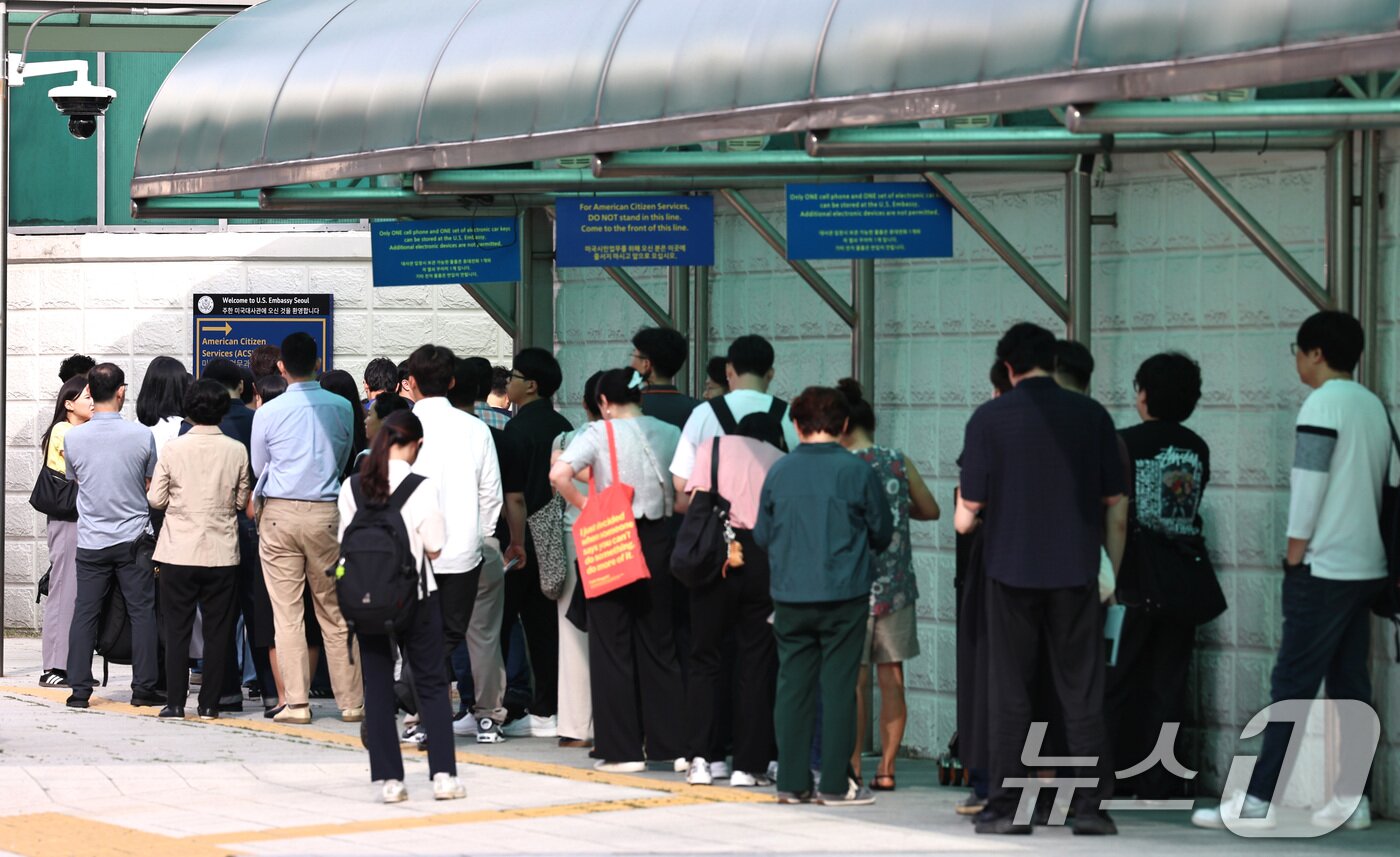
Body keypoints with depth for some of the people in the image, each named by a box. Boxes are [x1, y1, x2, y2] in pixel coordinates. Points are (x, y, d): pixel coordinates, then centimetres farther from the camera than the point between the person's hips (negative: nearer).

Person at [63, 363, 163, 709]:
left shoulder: (73, 437, -5)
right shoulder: (142, 435, -9)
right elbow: (153, 485, 4)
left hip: (90, 540, 1)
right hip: (132, 538, -1)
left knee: (85, 614, 6)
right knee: (142, 611, 5)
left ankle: (79, 689, 5)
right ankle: (144, 687, 5)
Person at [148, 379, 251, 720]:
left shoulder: (173, 448, -7)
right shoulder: (236, 450, -3)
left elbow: (156, 499, -3)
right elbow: (242, 500, 6)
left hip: (179, 551, -1)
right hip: (221, 552, 1)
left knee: (177, 629, 5)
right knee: (218, 629, 7)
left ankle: (175, 702, 3)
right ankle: (209, 703, 6)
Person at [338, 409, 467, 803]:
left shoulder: (352, 487, -1)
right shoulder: (423, 488, -10)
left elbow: (344, 542, 4)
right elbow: (435, 548, -7)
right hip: (416, 593, -2)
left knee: (377, 685, 7)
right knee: (431, 681, 8)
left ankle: (389, 778, 4)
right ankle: (443, 774, 2)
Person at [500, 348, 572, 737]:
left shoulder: (519, 428, -12)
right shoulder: (562, 427, 10)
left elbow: (513, 496, -16)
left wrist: (512, 541, -14)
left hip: (522, 540, -7)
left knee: (498, 623, -1)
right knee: (545, 624, 8)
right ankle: (546, 711, 8)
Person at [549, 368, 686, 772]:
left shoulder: (600, 433, -7)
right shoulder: (669, 433, 4)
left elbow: (559, 474, -20)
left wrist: (585, 505, -7)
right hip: (659, 541, 4)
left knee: (612, 646, 3)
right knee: (658, 644, 13)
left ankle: (622, 749, 2)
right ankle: (669, 742, 13)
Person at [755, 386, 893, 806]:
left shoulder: (779, 472, 1)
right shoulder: (857, 472, -6)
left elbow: (762, 535, 10)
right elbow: (882, 534, 4)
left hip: (790, 597, 3)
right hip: (844, 597, -3)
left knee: (793, 685, 8)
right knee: (838, 687, 2)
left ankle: (792, 782, 10)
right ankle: (835, 783, 2)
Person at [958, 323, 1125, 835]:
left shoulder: (990, 418, -6)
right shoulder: (1090, 415, -1)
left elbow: (972, 501, -6)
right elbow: (1113, 496, 4)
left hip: (1013, 568, -1)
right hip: (1075, 568, 1)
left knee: (1010, 692, 6)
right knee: (1082, 692, 6)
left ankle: (1007, 806, 4)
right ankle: (1092, 805, 4)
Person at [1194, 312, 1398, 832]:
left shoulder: (1323, 405, -12)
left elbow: (1308, 486, -15)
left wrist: (1294, 556, -8)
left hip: (1323, 569, -8)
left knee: (1293, 684, -8)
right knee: (1350, 686, 8)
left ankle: (1260, 800, -8)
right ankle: (1353, 798, 6)